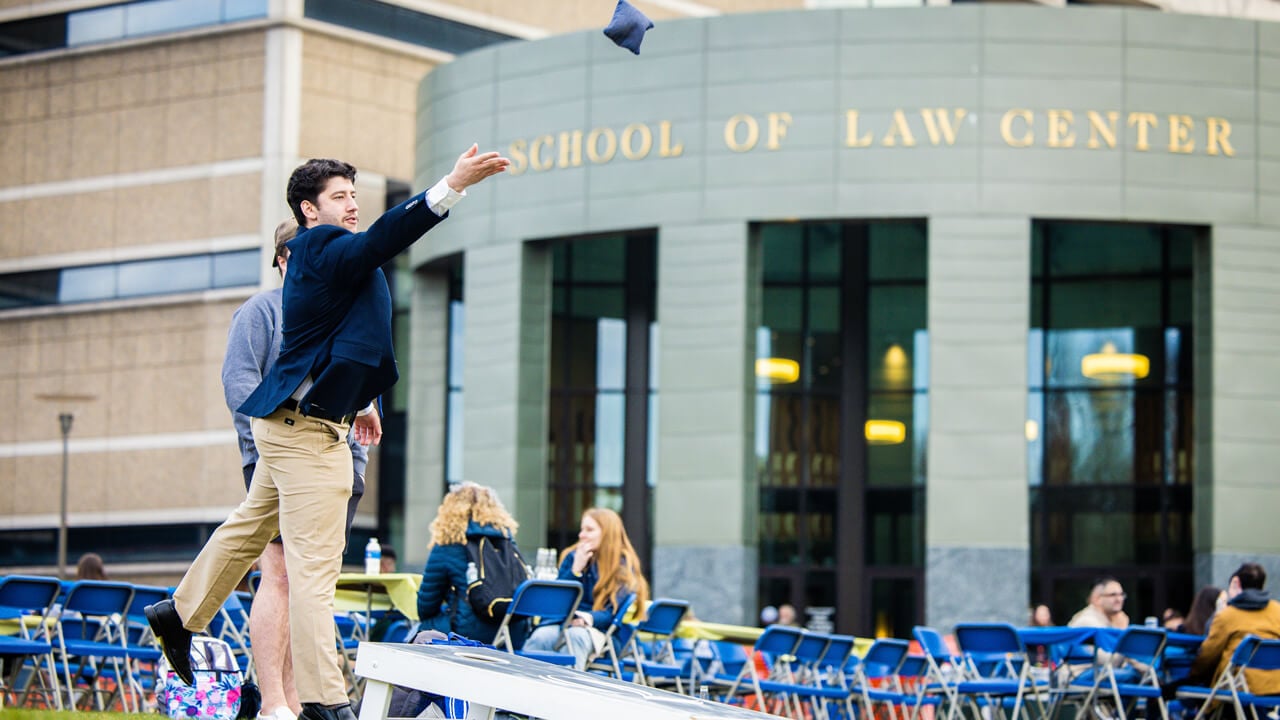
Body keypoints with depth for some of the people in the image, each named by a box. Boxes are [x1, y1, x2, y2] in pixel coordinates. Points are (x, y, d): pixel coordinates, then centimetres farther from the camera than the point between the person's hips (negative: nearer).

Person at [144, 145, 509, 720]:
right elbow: (384, 237, -35)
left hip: (292, 421, 11)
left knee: (251, 525, 28)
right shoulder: (324, 250, -17)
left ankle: (180, 613, 46)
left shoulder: (320, 255, 14)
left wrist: (355, 403, 32)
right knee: (314, 564, -11)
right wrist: (452, 186, -42)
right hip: (308, 429, -11)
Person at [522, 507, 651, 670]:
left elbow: (614, 612, -6)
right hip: (564, 621, 3)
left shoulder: (623, 566, 3)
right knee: (541, 636, -33)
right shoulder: (573, 557, 15)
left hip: (598, 628, -3)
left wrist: (587, 618, -27)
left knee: (576, 635, -40)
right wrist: (576, 569, -4)